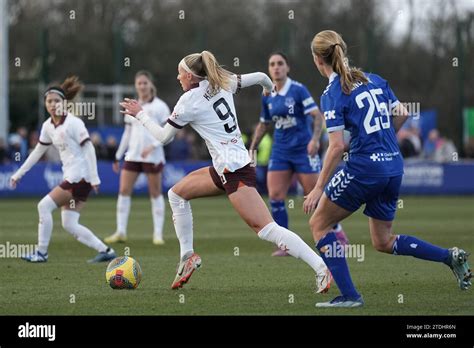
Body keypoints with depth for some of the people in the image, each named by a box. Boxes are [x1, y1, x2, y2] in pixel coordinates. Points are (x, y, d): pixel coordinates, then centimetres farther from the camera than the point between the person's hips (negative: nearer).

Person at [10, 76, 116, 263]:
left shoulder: (73, 123, -13)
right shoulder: (48, 126, 10)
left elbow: (89, 149, -15)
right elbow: (38, 151, 21)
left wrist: (94, 178, -19)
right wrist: (19, 173, 21)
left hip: (80, 176, -8)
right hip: (71, 177, 8)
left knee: (44, 206, -10)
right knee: (69, 224, 3)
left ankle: (41, 253, -2)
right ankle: (105, 251, 7)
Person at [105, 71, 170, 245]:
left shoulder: (160, 106, -3)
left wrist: (152, 146, -20)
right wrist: (118, 156, 15)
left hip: (153, 157, -4)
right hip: (132, 156, 5)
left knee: (155, 193, 0)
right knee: (124, 191, -4)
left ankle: (158, 234, 4)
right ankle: (121, 232, -1)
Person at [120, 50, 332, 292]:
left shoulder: (188, 101, -7)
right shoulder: (222, 84, 11)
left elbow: (164, 137, 2)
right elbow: (260, 77, 18)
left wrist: (140, 115, 15)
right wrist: (269, 88, 40)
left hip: (234, 170, -9)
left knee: (266, 229, -15)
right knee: (176, 193, 18)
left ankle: (321, 268, -22)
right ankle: (187, 255, 18)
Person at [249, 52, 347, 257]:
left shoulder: (298, 90, -11)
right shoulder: (267, 97, 6)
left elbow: (317, 116, -16)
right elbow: (263, 124, 20)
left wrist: (315, 139, -29)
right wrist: (252, 148, 15)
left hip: (303, 149, -5)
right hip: (280, 151, 5)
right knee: (275, 196, -7)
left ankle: (337, 232, 20)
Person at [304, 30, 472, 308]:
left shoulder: (332, 94, -10)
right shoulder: (374, 80, 10)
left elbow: (337, 146, -15)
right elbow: (402, 114, 13)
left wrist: (318, 188, -10)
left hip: (364, 169, -7)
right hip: (394, 166, 7)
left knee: (319, 223, 10)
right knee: (383, 242, 20)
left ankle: (349, 295, 2)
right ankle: (451, 256, 6)